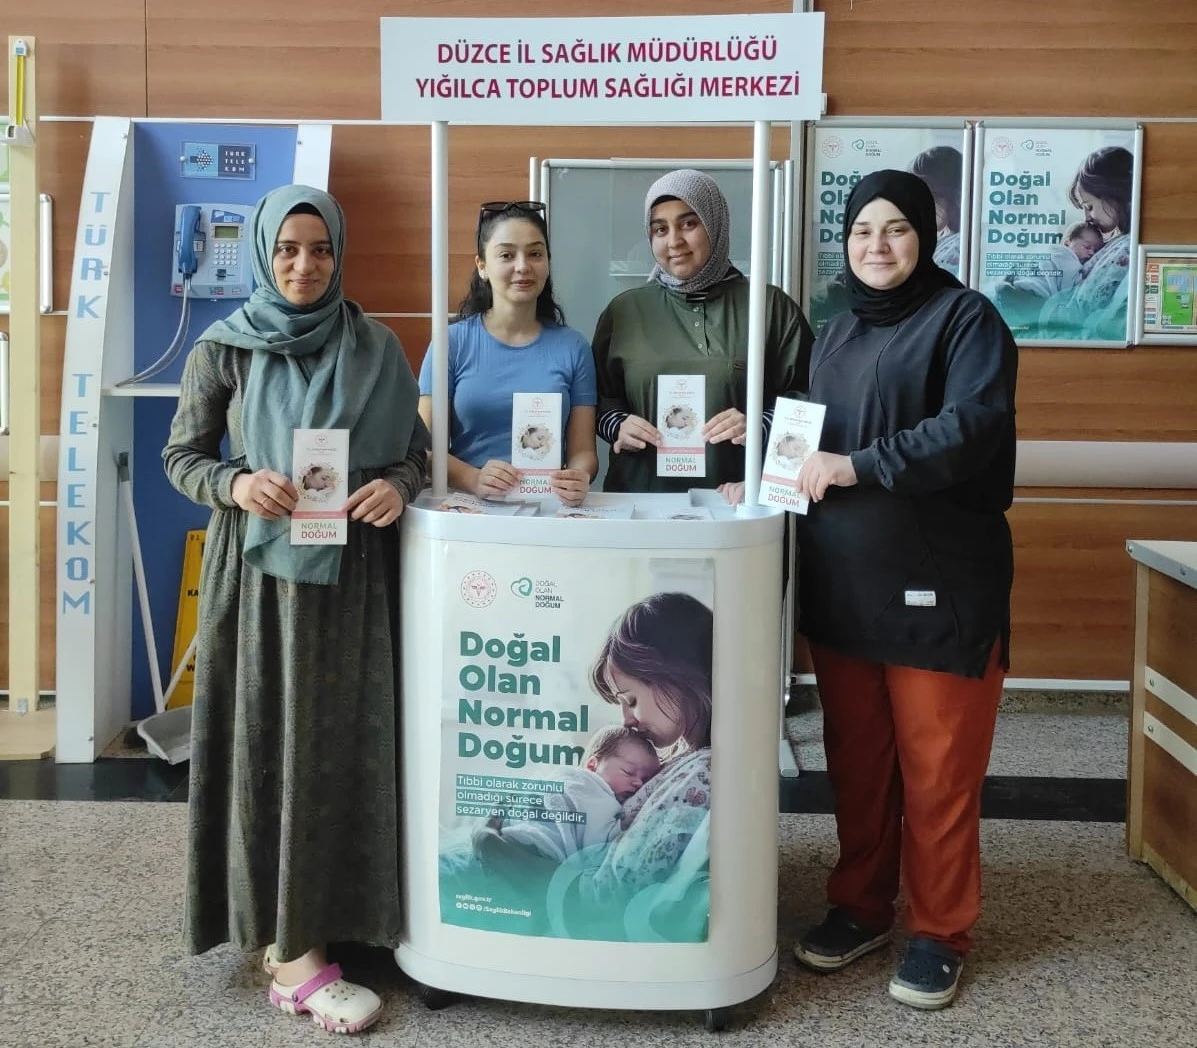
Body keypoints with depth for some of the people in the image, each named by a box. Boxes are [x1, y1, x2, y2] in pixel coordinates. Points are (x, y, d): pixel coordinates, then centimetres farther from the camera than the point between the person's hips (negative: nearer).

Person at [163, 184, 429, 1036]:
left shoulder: (377, 349, 4)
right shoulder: (225, 349, 0)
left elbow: (417, 449, 7)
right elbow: (181, 456, 4)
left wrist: (397, 487, -15)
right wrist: (236, 485, -17)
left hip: (355, 568, 2)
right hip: (260, 566, -2)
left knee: (347, 741, 5)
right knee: (270, 744, -1)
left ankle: (327, 916, 21)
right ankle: (291, 950, 4)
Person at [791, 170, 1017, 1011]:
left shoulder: (966, 318, -5)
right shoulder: (838, 333, 17)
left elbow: (973, 424, -20)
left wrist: (858, 466, -23)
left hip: (938, 583, -6)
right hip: (842, 582, 6)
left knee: (937, 767, 2)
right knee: (856, 760, 13)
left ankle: (940, 933, 17)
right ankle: (860, 907, 28)